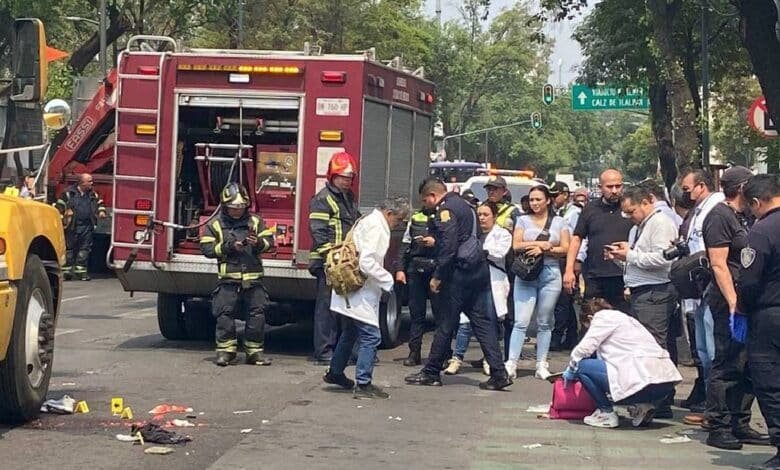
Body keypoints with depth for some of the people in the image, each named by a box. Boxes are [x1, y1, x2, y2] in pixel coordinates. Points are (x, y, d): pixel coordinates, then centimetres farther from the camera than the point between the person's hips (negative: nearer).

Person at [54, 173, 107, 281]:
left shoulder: (93, 194, 11)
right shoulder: (69, 193, -3)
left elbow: (99, 203, 26)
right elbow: (59, 206, -2)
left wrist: (101, 211, 6)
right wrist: (60, 219, -9)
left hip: (87, 227, 4)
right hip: (72, 226, -4)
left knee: (84, 249, 4)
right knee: (69, 248, 1)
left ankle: (80, 270, 10)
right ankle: (66, 270, 6)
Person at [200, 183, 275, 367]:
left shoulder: (255, 221, 11)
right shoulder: (215, 225, 5)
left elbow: (269, 240, 5)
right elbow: (206, 248, -2)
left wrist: (259, 243, -17)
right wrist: (228, 246, -13)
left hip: (253, 279, 2)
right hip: (228, 280, -2)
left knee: (257, 314, 2)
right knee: (225, 315, -4)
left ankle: (254, 351, 11)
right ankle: (225, 350, 7)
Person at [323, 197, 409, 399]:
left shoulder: (368, 221, 15)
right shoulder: (376, 227, -17)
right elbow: (367, 261, -26)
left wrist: (384, 280, 16)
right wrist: (388, 280, -19)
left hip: (350, 291, 11)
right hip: (361, 293, -11)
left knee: (350, 333, 24)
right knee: (371, 336, -8)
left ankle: (335, 373, 37)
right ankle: (363, 384, -6)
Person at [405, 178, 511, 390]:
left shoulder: (446, 210, -12)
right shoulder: (462, 204, 18)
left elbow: (449, 247, -20)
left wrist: (437, 276, -14)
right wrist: (434, 241, 26)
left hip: (460, 271, -9)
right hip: (479, 269, 9)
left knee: (446, 324, 0)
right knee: (482, 321, 6)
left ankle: (431, 372, 9)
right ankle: (498, 373, 0)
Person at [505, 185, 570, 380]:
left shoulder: (559, 222, 11)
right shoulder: (523, 220, 10)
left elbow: (565, 249, 2)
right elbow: (516, 246, -1)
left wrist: (543, 250, -10)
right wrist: (543, 244, -9)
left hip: (550, 274, 1)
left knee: (545, 323, 6)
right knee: (521, 321, -9)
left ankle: (541, 364, 11)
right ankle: (511, 363, -9)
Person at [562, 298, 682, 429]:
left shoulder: (602, 317, 6)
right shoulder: (624, 317, 30)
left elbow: (584, 349, -1)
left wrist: (571, 371, 17)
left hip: (642, 378, -9)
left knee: (582, 365, 1)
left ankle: (606, 412, 6)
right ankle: (643, 405, 15)